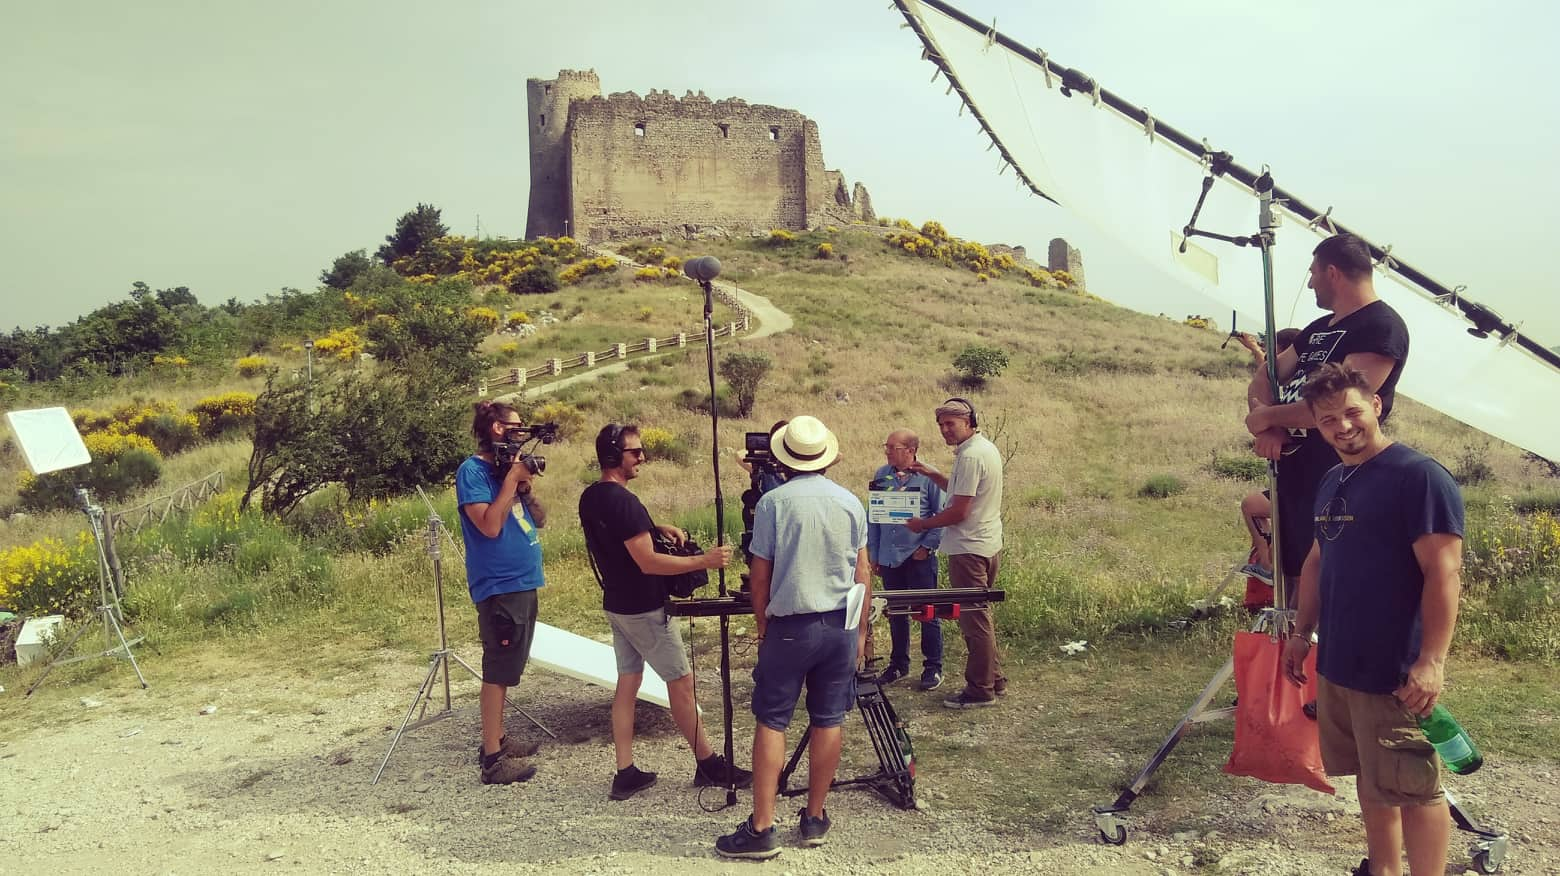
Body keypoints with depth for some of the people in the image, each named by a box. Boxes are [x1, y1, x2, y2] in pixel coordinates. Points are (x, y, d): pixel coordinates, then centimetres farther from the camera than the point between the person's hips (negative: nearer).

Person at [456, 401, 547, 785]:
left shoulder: (509, 466, 12)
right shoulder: (473, 471, -12)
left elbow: (539, 519, 13)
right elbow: (490, 525, -23)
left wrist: (526, 486, -3)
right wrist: (512, 478, -18)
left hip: (523, 582, 9)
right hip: (499, 584, -9)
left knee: (506, 669, 16)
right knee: (498, 671, -5)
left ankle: (498, 739, 27)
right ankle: (493, 758, 1)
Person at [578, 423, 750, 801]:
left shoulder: (589, 498, 6)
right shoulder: (624, 501, -24)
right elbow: (648, 562, -26)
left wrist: (656, 528, 9)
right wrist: (704, 561, -25)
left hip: (616, 605, 9)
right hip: (643, 609, -9)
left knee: (628, 682, 11)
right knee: (681, 681, 2)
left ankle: (626, 774, 13)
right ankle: (708, 765, 12)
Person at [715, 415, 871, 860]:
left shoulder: (773, 502, -7)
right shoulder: (849, 502, 3)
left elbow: (760, 575, -3)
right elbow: (863, 573, 7)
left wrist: (761, 627, 10)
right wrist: (861, 630, 18)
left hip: (790, 626, -3)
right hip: (841, 624, 4)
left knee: (771, 722, 3)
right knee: (828, 721, 11)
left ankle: (762, 829, 3)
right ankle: (815, 819, 20)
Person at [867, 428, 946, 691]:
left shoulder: (928, 477, -7)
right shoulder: (880, 476, 6)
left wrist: (928, 545, -11)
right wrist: (873, 554, 9)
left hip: (919, 556, -4)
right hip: (889, 557, 4)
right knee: (895, 613, 14)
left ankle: (933, 667, 15)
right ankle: (899, 664, 27)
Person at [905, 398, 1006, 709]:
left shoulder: (970, 456, -20)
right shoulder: (986, 448, 13)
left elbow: (959, 511, -21)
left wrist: (922, 525, -8)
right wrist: (932, 474, 14)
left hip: (969, 549, -11)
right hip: (988, 545, 11)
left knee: (974, 620, -2)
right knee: (981, 616, 19)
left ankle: (980, 690, 5)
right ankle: (994, 680, 27)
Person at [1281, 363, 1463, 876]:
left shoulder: (1420, 476, -14)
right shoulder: (1332, 483, 12)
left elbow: (1443, 573, -19)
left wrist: (1432, 661, -23)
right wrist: (1302, 633, 17)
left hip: (1396, 674, -8)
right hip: (1337, 665, 8)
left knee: (1414, 790, 2)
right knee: (1371, 780, 19)